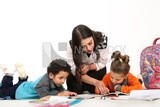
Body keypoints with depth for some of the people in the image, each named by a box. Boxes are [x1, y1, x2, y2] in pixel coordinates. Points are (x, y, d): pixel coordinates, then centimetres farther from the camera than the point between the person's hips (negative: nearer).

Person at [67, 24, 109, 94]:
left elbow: (102, 63, -18)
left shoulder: (102, 38, -34)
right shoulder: (72, 47, -35)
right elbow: (77, 72, -28)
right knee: (76, 89, -23)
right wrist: (95, 82, -44)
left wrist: (88, 67, -36)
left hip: (97, 70, 1)